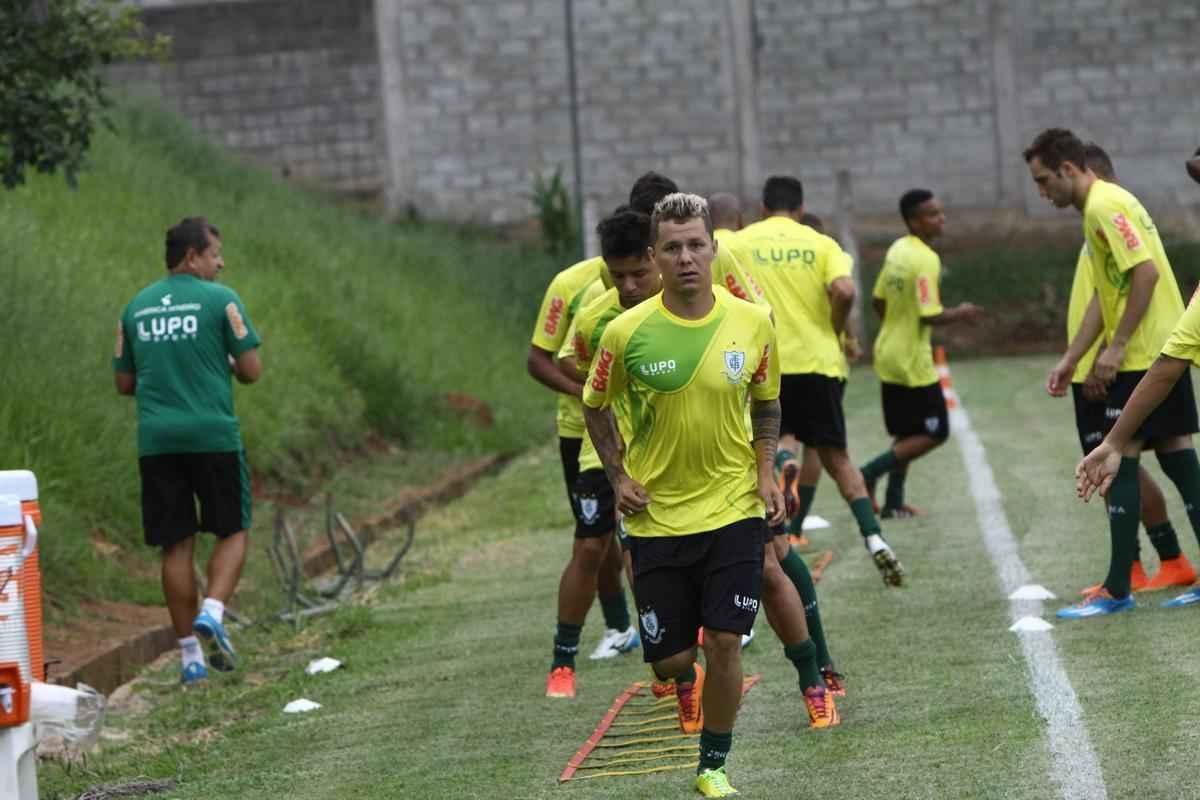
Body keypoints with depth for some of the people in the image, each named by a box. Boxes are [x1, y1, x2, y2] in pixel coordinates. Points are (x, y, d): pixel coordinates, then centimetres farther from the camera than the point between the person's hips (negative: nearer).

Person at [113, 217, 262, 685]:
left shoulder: (135, 308, 10)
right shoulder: (220, 300, -4)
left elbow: (124, 383, 14)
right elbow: (251, 371, -5)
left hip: (156, 440, 4)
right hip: (214, 436, -4)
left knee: (176, 545, 7)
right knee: (233, 533, 10)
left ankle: (190, 656, 7)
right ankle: (212, 613, -13)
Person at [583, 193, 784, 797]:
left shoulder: (753, 323, -5)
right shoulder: (626, 332, -10)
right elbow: (596, 405, 7)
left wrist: (765, 471, 0)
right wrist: (618, 476, -2)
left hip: (733, 510, 0)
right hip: (656, 515, 0)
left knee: (723, 644, -7)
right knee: (669, 655, 3)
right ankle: (685, 679, 42)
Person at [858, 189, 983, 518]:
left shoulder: (897, 249, 5)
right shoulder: (925, 260, -21)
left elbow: (878, 300, 12)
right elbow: (930, 316, -24)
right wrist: (959, 314, -6)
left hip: (889, 356, 9)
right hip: (913, 361, -9)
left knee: (907, 435, 17)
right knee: (934, 433, 1)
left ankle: (894, 502, 16)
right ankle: (870, 473, -7)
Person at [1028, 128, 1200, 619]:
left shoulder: (1105, 206, -14)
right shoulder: (1099, 206, 17)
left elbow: (1145, 273, -23)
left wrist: (1117, 345, -20)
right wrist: (1070, 359, 19)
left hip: (1142, 356, -10)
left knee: (1120, 462, -6)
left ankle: (1116, 591, -4)